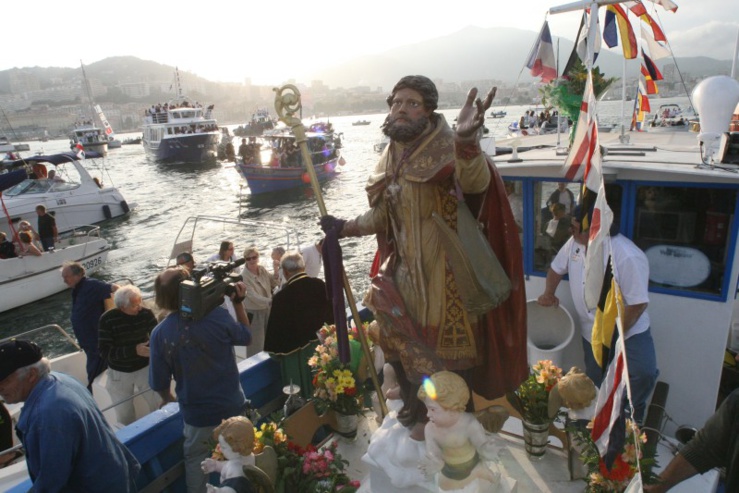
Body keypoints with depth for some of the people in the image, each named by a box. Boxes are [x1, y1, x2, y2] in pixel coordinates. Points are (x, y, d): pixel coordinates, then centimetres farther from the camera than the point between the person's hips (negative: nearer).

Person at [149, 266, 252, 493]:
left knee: (195, 461, 25)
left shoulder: (159, 333, -16)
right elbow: (246, 337, -1)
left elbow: (159, 383, -6)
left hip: (197, 414, 0)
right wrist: (239, 301, 2)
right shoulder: (216, 315, -20)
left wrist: (168, 399, 16)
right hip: (232, 406, 1)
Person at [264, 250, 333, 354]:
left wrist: (271, 351, 2)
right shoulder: (321, 285, -9)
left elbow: (274, 331, -13)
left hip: (296, 350, -4)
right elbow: (332, 317, 4)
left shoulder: (281, 297, -22)